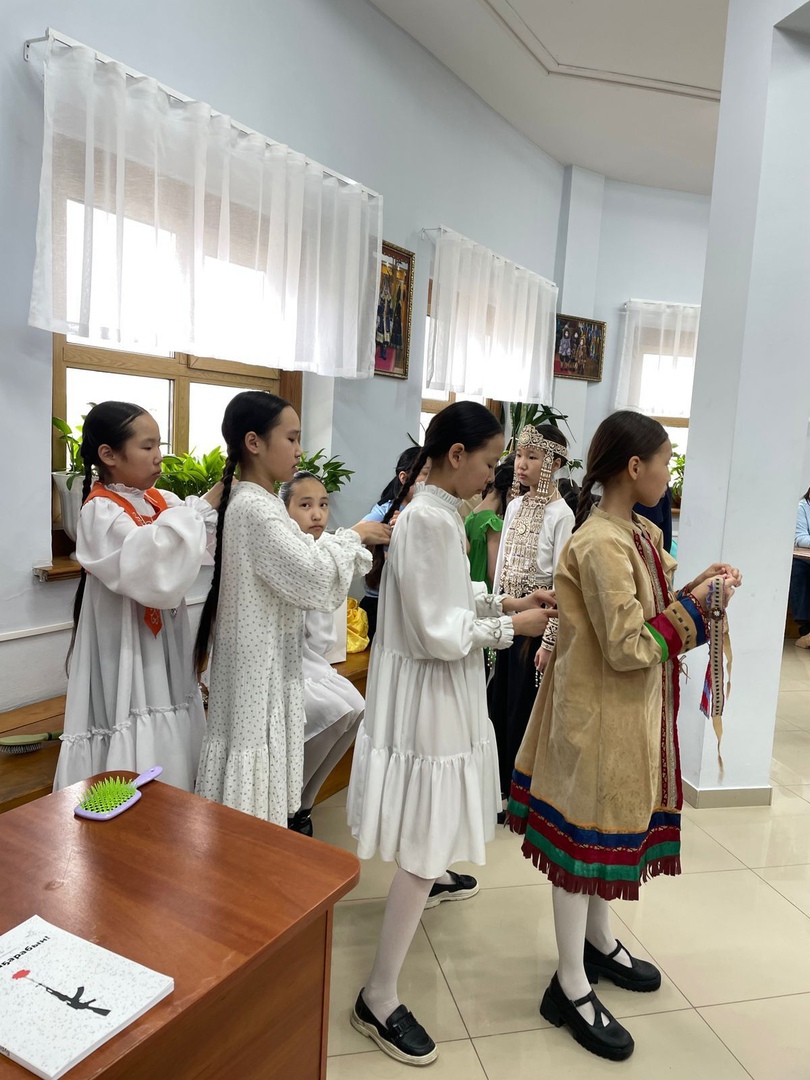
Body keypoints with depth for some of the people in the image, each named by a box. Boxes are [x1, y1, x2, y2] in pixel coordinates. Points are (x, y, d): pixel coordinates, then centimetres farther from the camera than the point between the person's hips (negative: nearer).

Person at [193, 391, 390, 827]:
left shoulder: (260, 504, 10)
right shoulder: (254, 508, -21)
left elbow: (302, 565, 12)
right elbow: (313, 579, -25)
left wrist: (360, 542, 3)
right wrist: (354, 536, -10)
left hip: (269, 662, 9)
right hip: (260, 666, -9)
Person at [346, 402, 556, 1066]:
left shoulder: (439, 512, 5)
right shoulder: (428, 520, -25)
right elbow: (439, 633, -25)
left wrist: (505, 602, 4)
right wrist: (511, 627, -14)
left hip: (443, 688, 10)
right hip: (430, 693, -10)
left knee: (438, 819, 32)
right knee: (429, 837, -3)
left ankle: (432, 878, 61)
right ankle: (379, 997, 11)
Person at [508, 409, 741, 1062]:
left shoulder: (641, 534, 6)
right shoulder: (601, 545, -23)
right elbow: (628, 647, -24)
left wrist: (695, 588, 0)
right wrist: (695, 605, -16)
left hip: (632, 711, 9)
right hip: (597, 711, -9)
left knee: (613, 825, 22)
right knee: (586, 834, 4)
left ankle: (599, 942, 43)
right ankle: (571, 988, 22)